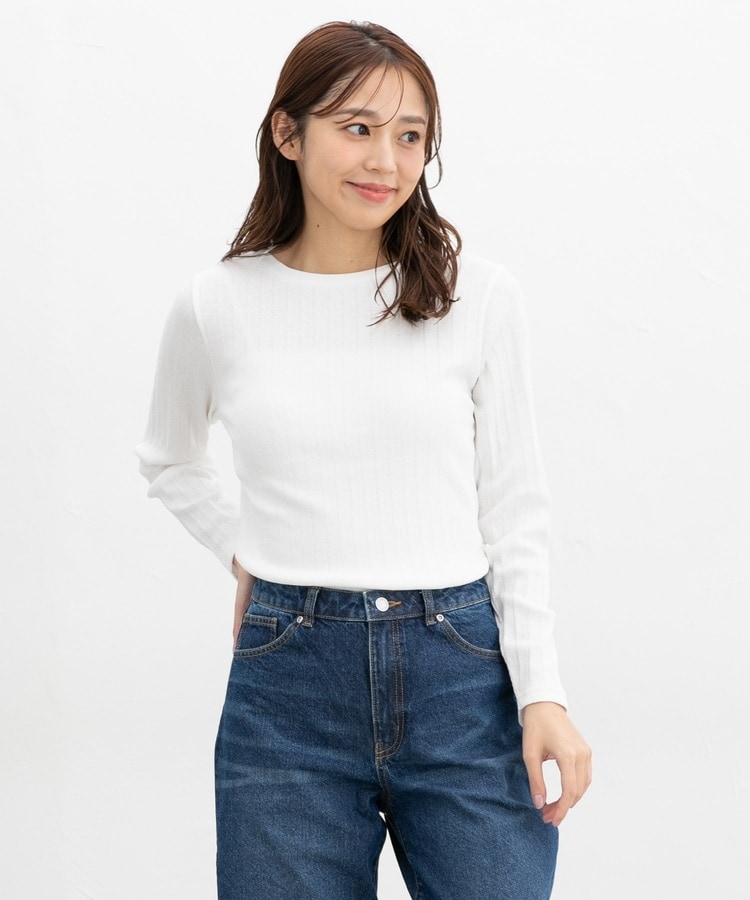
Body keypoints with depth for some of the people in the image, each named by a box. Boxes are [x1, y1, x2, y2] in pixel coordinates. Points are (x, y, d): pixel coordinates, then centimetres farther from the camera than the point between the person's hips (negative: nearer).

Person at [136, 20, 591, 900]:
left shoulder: (479, 294, -1)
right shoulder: (215, 306, 1)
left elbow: (514, 510, 1)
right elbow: (170, 462, 21)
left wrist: (543, 694, -5)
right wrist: (242, 556, 7)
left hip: (461, 679, 0)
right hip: (289, 684, 1)